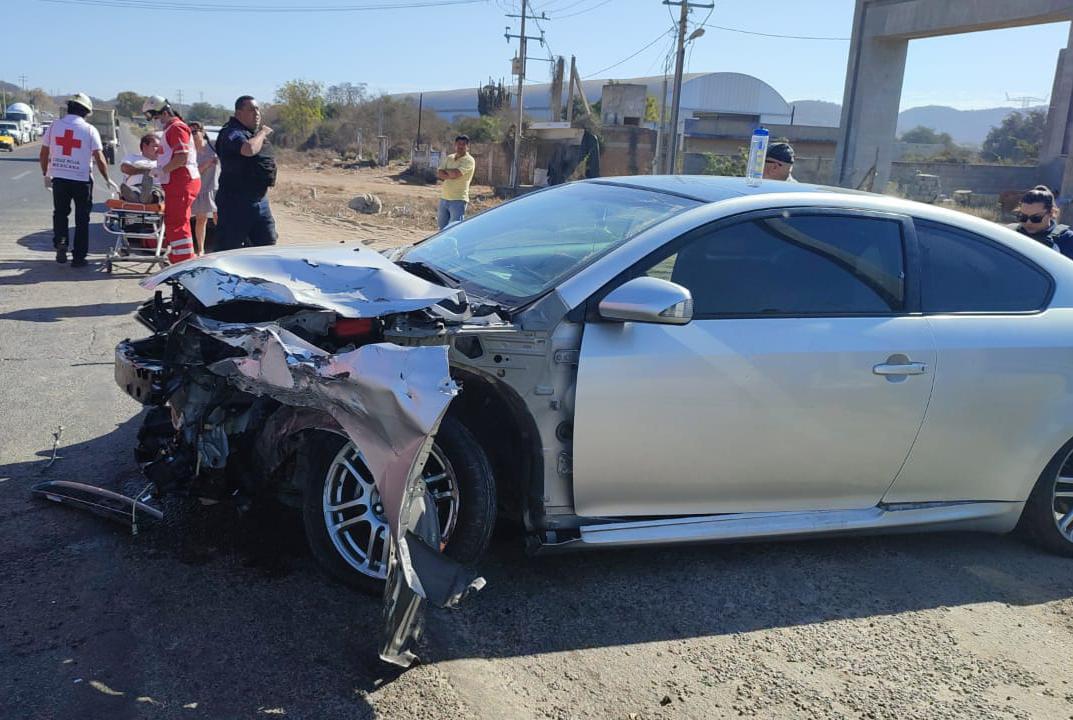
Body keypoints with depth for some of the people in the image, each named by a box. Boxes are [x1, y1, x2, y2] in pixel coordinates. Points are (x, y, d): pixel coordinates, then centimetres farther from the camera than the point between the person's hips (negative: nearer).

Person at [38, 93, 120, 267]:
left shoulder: (54, 126, 1)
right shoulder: (89, 130, -7)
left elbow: (43, 154, 5)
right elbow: (99, 158, -10)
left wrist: (46, 174, 19)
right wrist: (108, 180, 1)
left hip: (59, 178, 2)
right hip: (82, 179, -2)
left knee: (60, 213, 20)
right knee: (82, 219, 7)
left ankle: (60, 243, 1)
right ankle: (78, 257, 9)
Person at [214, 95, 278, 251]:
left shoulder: (255, 132, 16)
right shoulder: (231, 133, -13)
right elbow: (249, 149, -33)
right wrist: (262, 133, -17)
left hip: (260, 200, 9)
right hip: (235, 201, -9)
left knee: (267, 244, 10)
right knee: (228, 248, -3)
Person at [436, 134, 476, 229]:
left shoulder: (469, 160, -7)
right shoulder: (448, 158, 13)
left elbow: (455, 173, -20)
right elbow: (439, 174, 3)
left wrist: (446, 171, 0)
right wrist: (451, 174, -13)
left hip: (458, 200, -7)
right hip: (444, 198, 7)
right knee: (442, 227, 14)